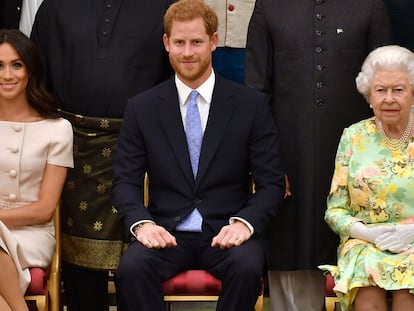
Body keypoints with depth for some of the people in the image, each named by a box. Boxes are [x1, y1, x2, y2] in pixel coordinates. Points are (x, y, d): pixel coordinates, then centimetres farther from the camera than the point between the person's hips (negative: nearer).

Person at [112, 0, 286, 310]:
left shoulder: (252, 105, 4)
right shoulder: (141, 108, 7)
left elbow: (272, 183, 2)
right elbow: (125, 181, 6)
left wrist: (244, 222, -17)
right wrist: (141, 223, -15)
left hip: (227, 232, 0)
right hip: (165, 232, 1)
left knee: (247, 266, -34)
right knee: (131, 267, -31)